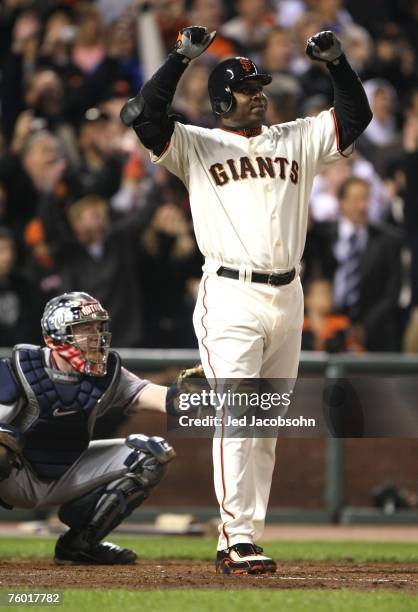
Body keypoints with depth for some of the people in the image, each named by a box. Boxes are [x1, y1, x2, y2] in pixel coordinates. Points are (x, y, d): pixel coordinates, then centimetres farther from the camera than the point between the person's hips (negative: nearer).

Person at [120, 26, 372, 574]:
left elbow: (356, 116, 15)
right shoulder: (197, 146, 3)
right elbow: (142, 115, -11)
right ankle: (238, 542, -13)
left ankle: (240, 539, 12)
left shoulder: (295, 141, 16)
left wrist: (337, 63, 2)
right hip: (232, 299, -5)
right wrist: (182, 59, -15)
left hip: (287, 299, 5)